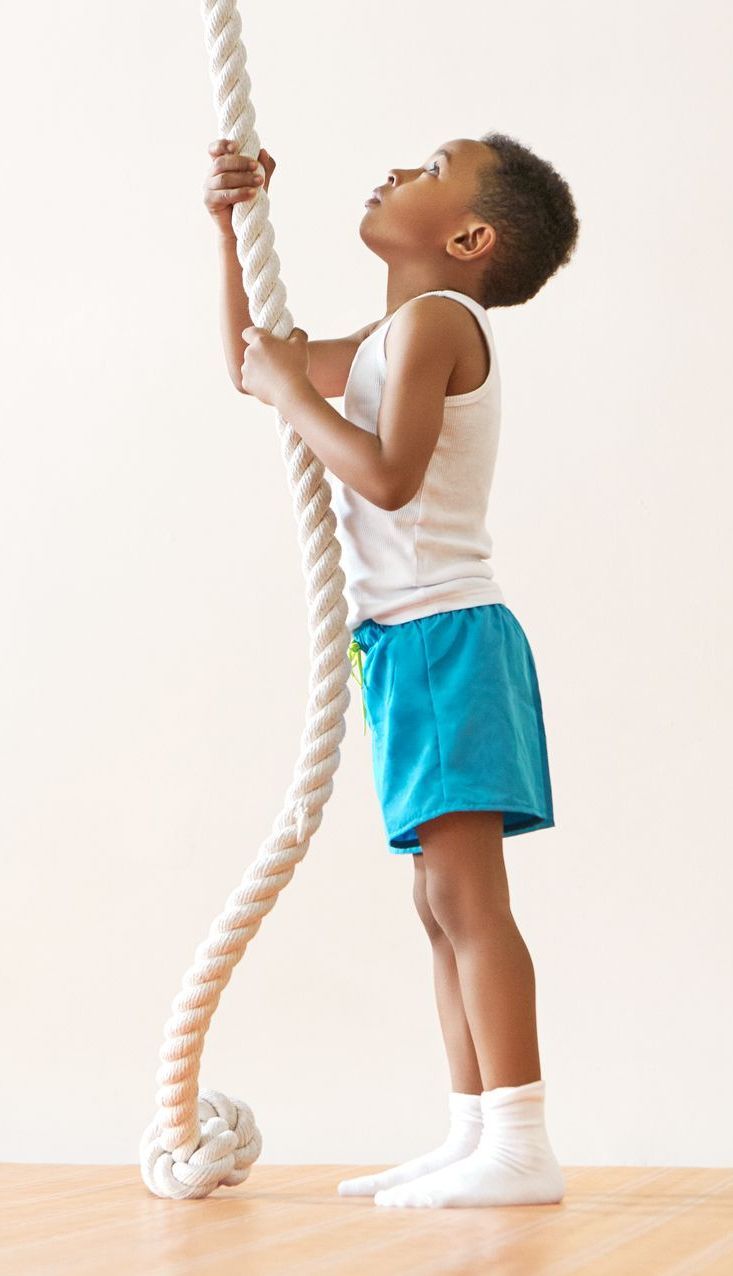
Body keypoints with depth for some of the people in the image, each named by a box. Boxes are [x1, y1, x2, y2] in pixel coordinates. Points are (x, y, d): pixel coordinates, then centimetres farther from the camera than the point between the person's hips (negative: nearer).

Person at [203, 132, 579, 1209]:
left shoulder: (432, 318, -9)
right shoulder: (397, 334, 20)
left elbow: (388, 474, -23)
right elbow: (248, 362, 28)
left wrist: (293, 391, -10)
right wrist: (230, 227, 20)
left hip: (442, 634, -10)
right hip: (414, 641, 10)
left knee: (465, 895, -14)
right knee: (448, 901, 10)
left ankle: (520, 1148, -14)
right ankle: (475, 1139, 15)